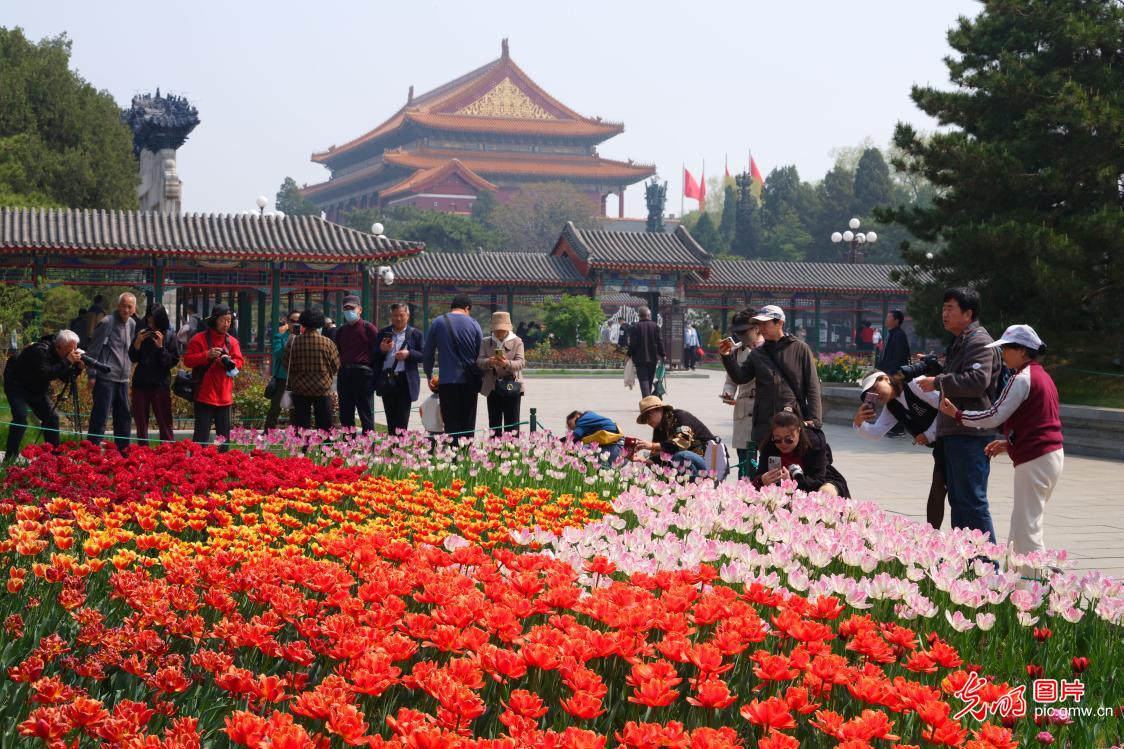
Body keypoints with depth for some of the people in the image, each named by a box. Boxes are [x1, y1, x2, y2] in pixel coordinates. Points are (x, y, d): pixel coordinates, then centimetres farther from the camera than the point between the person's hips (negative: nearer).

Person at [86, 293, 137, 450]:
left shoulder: (132, 324, 12)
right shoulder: (107, 322, -9)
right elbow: (93, 350, -9)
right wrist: (91, 375, -11)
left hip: (123, 379, 7)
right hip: (106, 377, -7)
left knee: (124, 417, 12)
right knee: (100, 416, -7)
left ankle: (123, 451, 21)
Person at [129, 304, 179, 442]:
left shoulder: (170, 337, -5)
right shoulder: (142, 334, 5)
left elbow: (173, 361, -10)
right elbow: (133, 358, 5)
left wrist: (160, 346, -19)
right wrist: (138, 342, -9)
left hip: (160, 384, -4)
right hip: (140, 383, 4)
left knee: (164, 423, 0)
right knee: (140, 422, 9)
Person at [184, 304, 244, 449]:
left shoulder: (232, 341, 10)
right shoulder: (199, 339, -4)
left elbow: (239, 362, 7)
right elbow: (188, 360, -8)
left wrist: (229, 362, -14)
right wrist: (207, 355, -21)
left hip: (224, 397, 5)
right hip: (204, 395, -5)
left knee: (224, 435, 11)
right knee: (202, 435, -6)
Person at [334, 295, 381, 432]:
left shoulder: (368, 328, -1)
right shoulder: (341, 330, 17)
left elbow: (376, 351, -6)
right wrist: (340, 366, 9)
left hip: (363, 374, -6)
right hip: (344, 374, 6)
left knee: (366, 414, -4)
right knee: (345, 415, 8)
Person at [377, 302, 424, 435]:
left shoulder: (415, 334, 4)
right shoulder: (383, 333, 12)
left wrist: (409, 354, -16)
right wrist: (381, 349, -9)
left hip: (405, 381, -3)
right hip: (387, 380, 3)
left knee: (402, 423, -5)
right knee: (390, 421, 10)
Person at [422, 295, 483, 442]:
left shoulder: (437, 323, 3)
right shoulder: (473, 324, 1)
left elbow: (427, 354, 7)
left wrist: (429, 376, 21)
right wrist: (478, 377, 19)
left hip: (446, 381, 0)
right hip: (469, 381, 0)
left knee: (451, 425, 2)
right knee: (468, 425, 5)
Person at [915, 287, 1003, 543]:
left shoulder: (979, 342, -10)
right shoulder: (959, 342, 24)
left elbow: (977, 380, -25)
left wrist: (938, 382, -19)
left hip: (971, 434, -11)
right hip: (955, 433, 11)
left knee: (972, 500, -10)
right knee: (958, 500, 14)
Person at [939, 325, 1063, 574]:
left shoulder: (1022, 378, -12)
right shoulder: (1042, 376, 17)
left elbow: (994, 416, -15)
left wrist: (956, 413, -6)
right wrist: (1009, 443, 17)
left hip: (1035, 460, -10)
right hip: (1053, 454, 10)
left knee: (1026, 528, -8)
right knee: (1020, 523, 14)